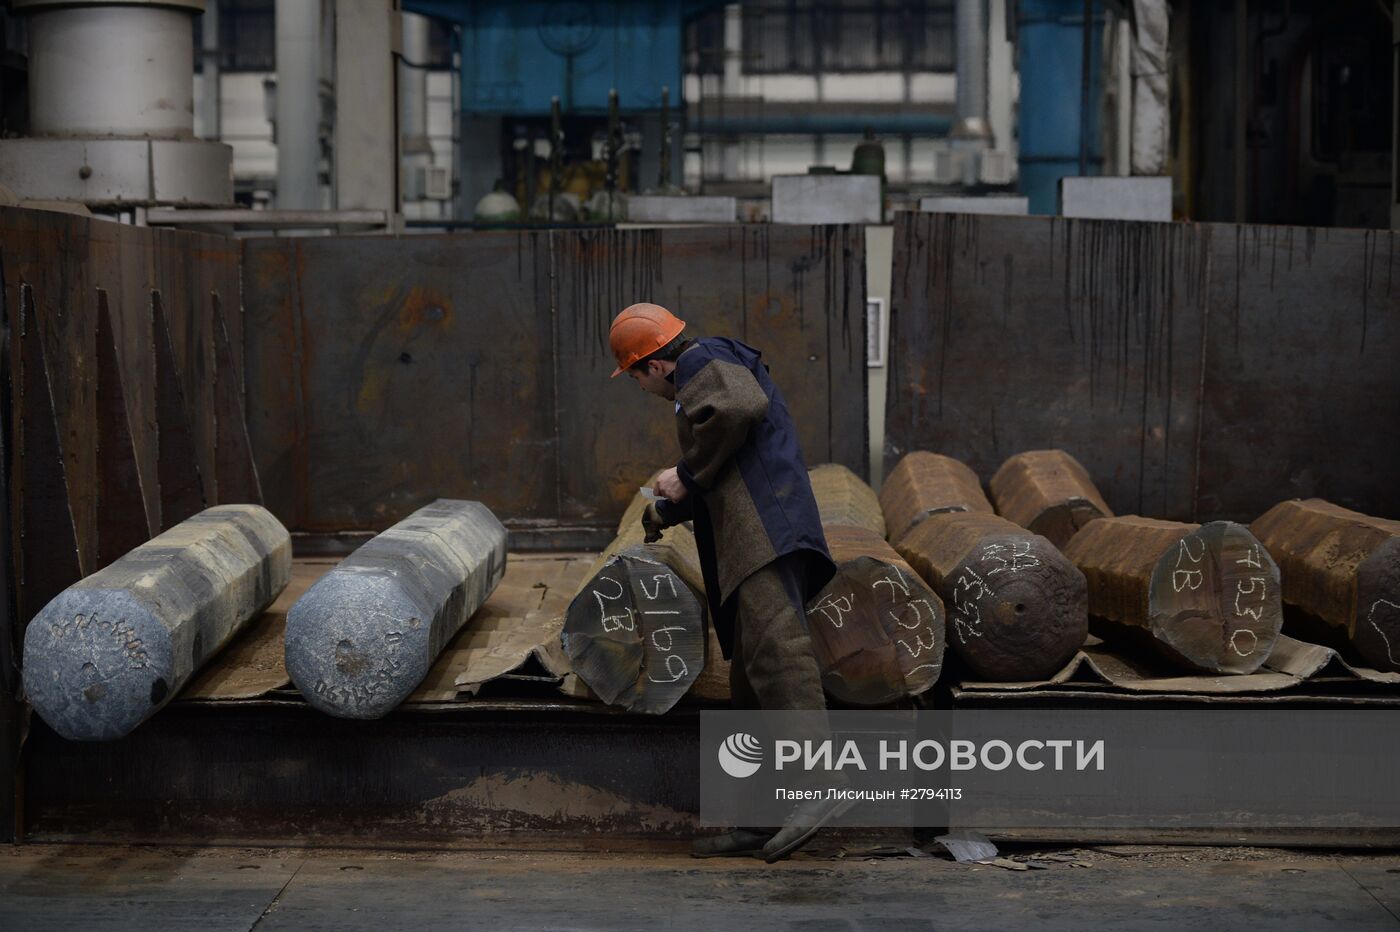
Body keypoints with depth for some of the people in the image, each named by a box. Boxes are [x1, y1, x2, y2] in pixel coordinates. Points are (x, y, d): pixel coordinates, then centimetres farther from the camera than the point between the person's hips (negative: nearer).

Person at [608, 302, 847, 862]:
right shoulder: (720, 373, 34)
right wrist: (663, 511, 62)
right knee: (749, 685, 8)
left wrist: (688, 474, -9)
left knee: (776, 652, -25)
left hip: (763, 532, -11)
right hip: (747, 551, 11)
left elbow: (736, 408, -22)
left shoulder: (703, 363, 2)